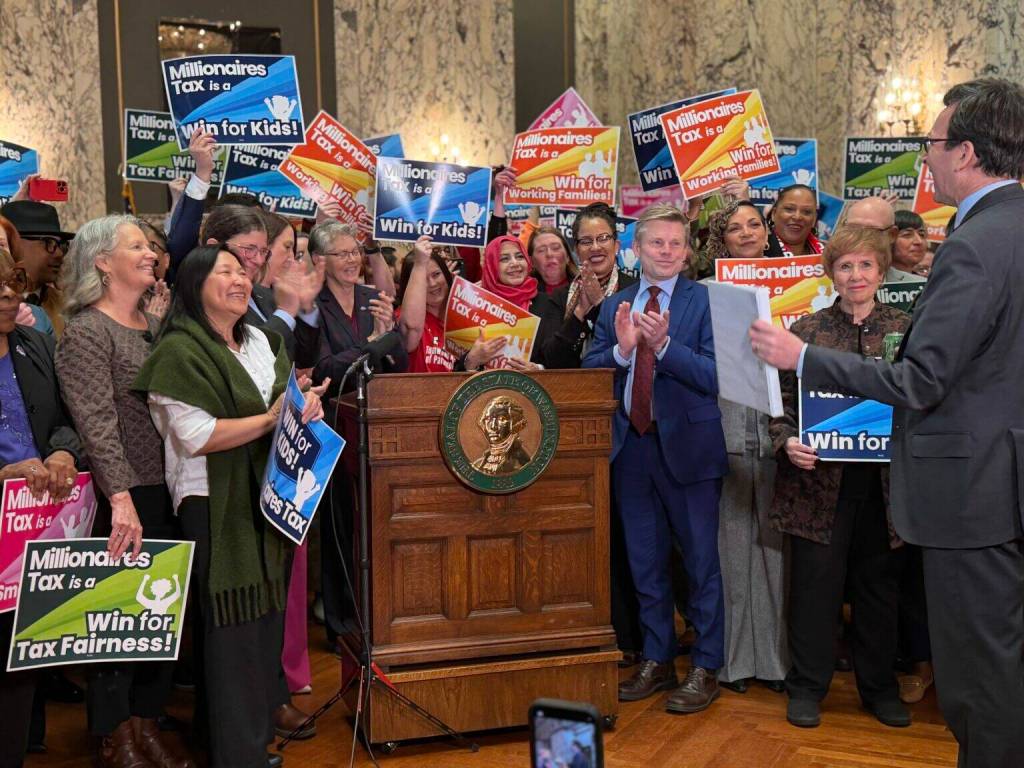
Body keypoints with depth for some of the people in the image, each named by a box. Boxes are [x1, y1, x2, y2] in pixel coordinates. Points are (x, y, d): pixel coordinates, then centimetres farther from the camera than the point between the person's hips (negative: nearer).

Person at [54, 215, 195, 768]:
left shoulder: (156, 327, 13)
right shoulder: (85, 332, -9)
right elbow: (97, 424, -18)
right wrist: (121, 499, -25)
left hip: (168, 492, 7)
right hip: (124, 500, -7)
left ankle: (146, 723, 26)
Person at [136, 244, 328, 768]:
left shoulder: (262, 341, 13)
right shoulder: (179, 351, -11)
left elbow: (286, 402, 21)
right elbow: (196, 436, -18)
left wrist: (305, 406, -2)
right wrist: (270, 420, -18)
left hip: (267, 493, 7)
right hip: (215, 503, -7)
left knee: (268, 608, 12)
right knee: (232, 620, -2)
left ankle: (264, 708, 28)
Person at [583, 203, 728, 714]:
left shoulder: (706, 301, -5)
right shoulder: (614, 306, 9)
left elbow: (715, 375, -14)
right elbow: (588, 371, 3)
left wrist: (663, 344, -24)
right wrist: (621, 350, -15)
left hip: (688, 446, -5)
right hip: (631, 446, 5)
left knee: (701, 562, 4)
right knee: (645, 563, 14)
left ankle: (705, 669, 17)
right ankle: (657, 661, 29)